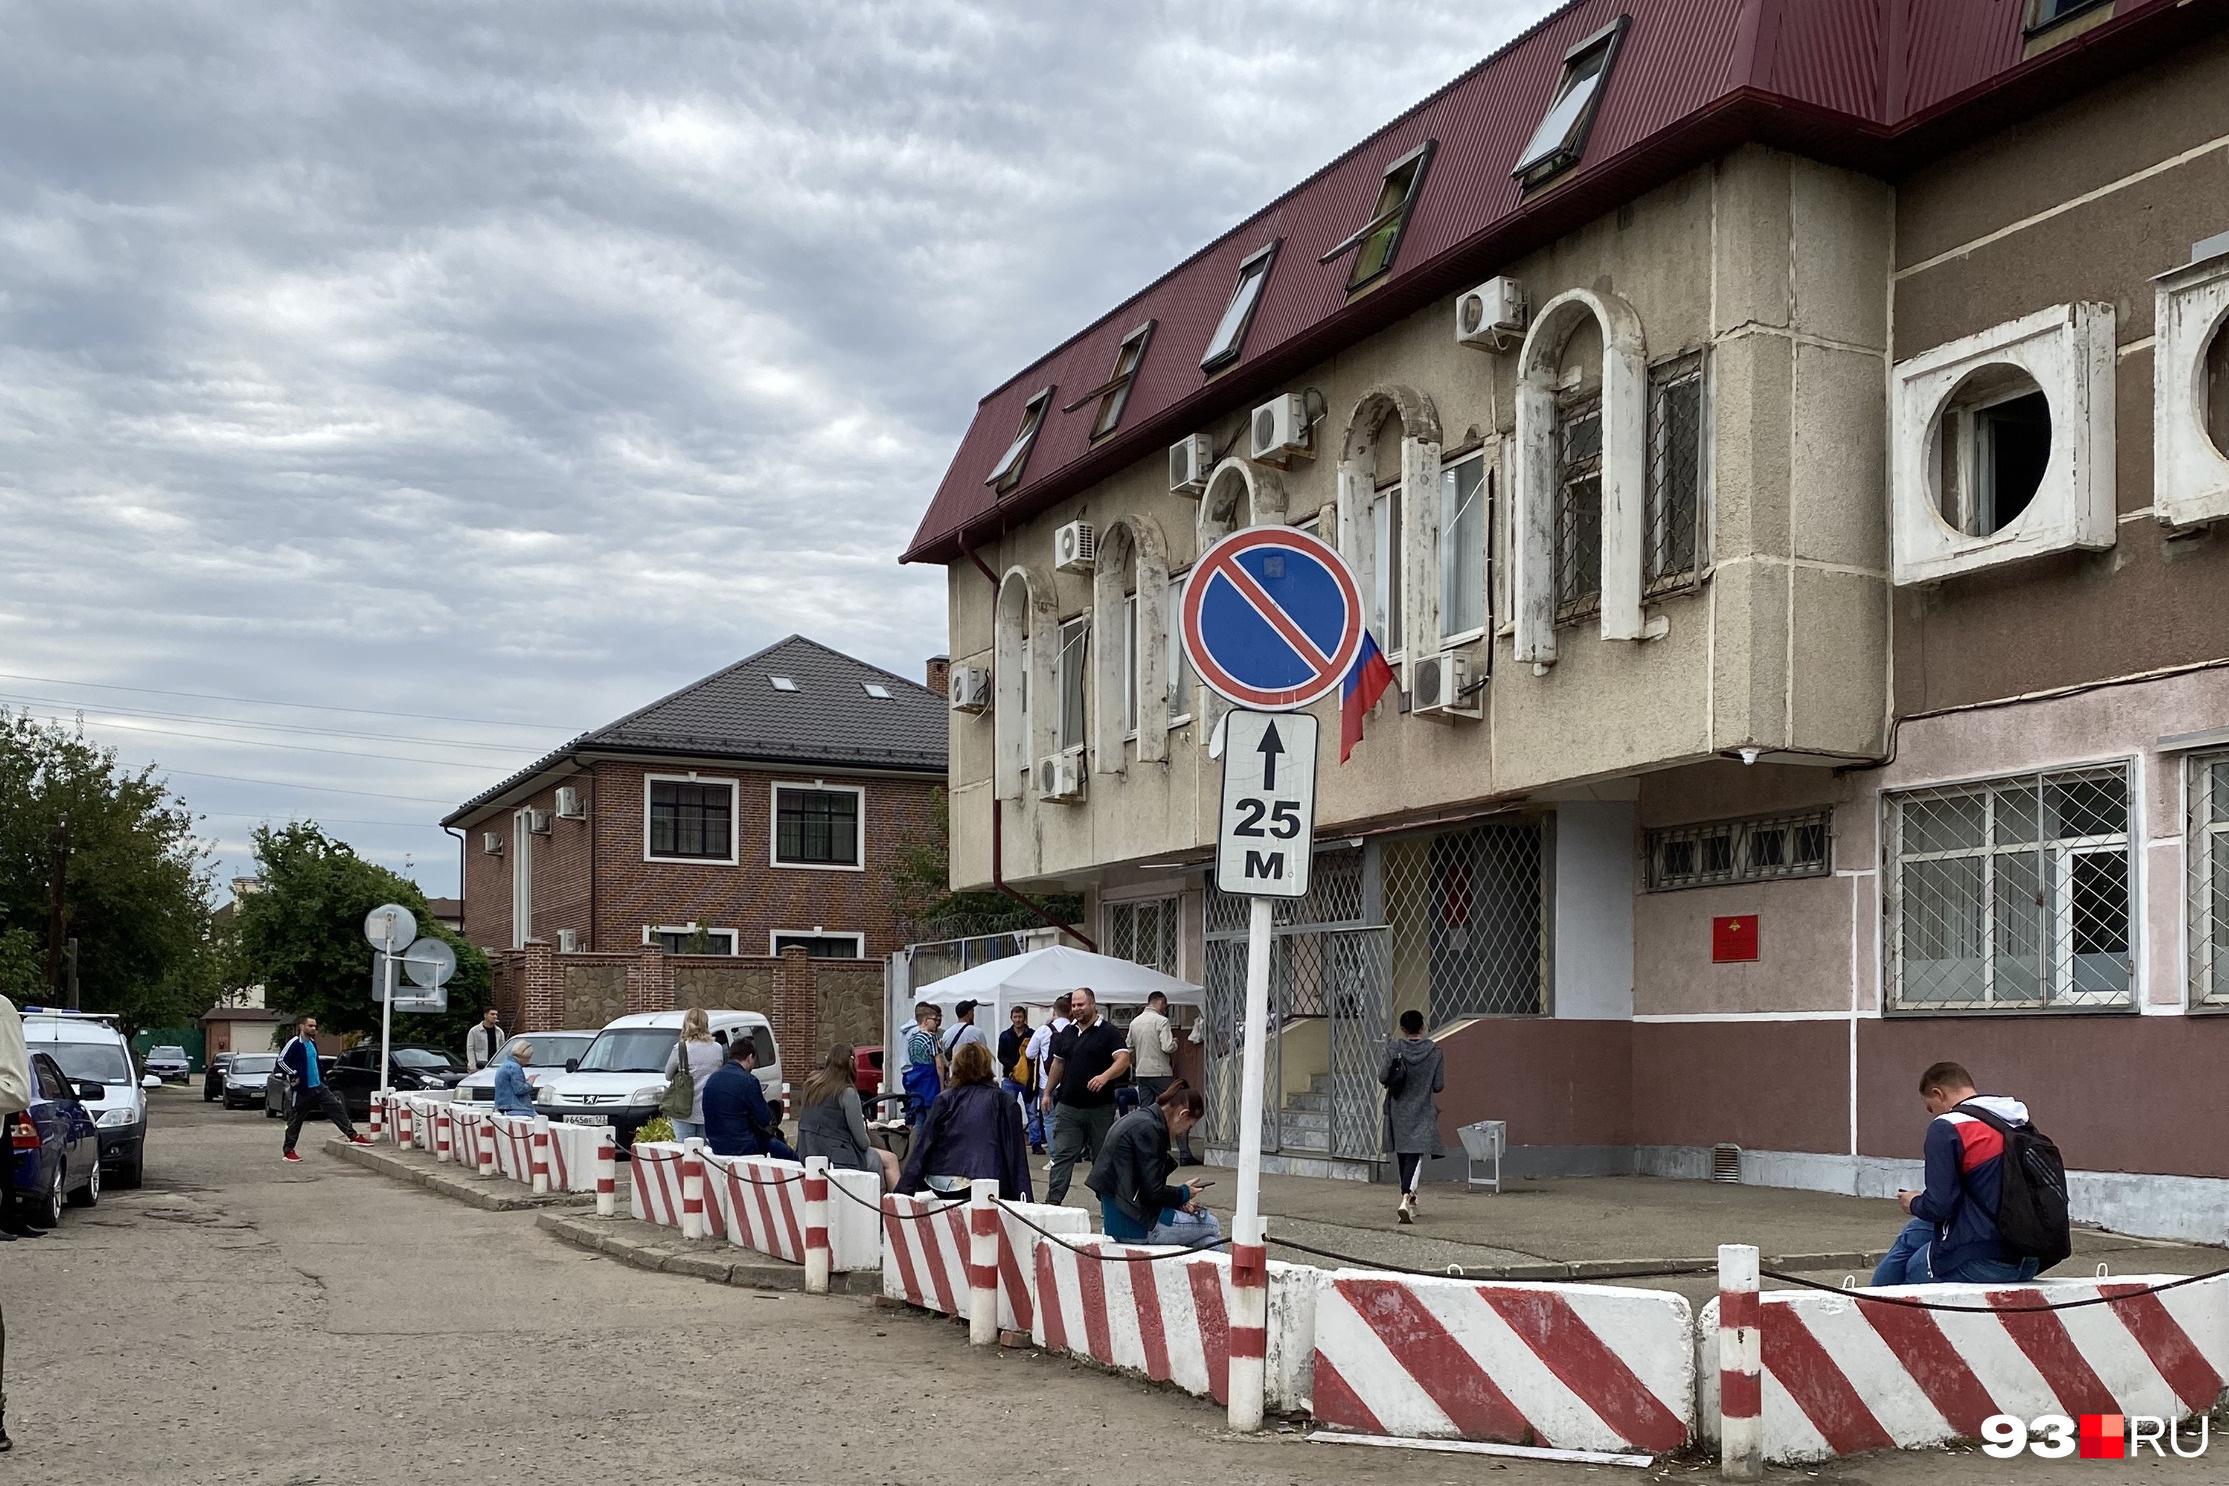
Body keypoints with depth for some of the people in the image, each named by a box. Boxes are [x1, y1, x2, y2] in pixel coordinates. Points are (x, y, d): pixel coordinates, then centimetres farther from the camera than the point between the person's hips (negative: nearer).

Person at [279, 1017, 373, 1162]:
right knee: (295, 1121, 2)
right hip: (301, 1090, -8)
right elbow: (281, 1061, -19)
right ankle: (288, 1151, 12)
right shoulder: (295, 1044, -14)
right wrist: (294, 1075, -18)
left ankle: (353, 1136, 3)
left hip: (318, 1086, 8)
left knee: (337, 1109, 1)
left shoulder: (312, 1043, 12)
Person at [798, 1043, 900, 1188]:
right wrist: (867, 1143, 9)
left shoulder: (812, 1085, 4)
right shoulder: (847, 1092, -16)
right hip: (836, 1158, -8)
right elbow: (861, 1140, -12)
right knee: (890, 1159, 10)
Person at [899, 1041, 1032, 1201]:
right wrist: (1023, 1198, -1)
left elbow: (922, 1146, 5)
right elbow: (1016, 1154, 2)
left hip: (940, 1187, 3)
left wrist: (904, 1189, 3)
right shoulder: (1005, 1103, 7)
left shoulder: (944, 1099, 10)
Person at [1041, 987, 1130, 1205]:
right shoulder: (1067, 1032, 13)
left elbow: (1123, 1060, -17)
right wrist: (1047, 1092, 18)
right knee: (1061, 1156, -3)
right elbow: (1057, 1064, 21)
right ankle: (1053, 1201, -6)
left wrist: (1105, 1077, -33)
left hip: (1100, 1108, -4)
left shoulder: (1108, 1032, -6)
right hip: (1068, 1106, 4)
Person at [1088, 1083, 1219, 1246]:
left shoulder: (1139, 1119, 14)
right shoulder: (1148, 1129, -16)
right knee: (1210, 1227, 0)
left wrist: (1180, 1202, 6)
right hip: (1136, 1225, -10)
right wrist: (1184, 1193, -1)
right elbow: (1153, 1192, -18)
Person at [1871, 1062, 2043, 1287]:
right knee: (1916, 1231, 25)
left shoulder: (1946, 1128, -11)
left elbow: (1939, 1207, -17)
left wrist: (1914, 1204, 6)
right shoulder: (2019, 1122, 11)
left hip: (1983, 1261, -8)